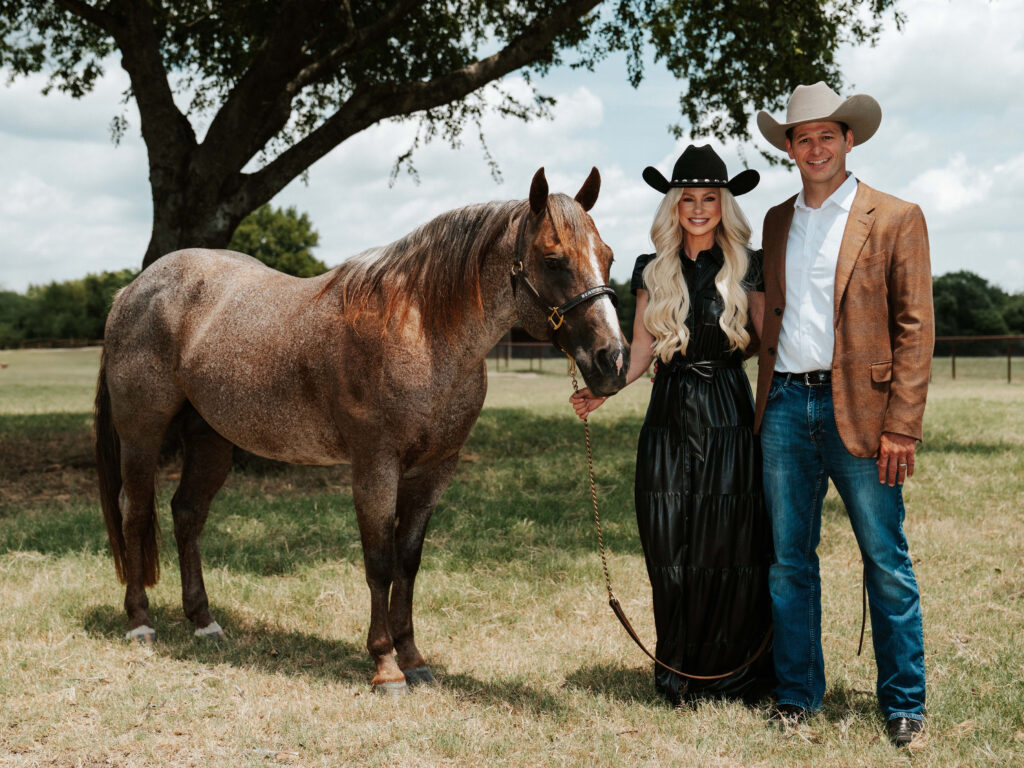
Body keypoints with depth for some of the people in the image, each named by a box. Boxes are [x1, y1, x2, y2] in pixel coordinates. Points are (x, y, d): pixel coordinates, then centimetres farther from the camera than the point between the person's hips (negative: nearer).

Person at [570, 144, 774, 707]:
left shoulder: (746, 270, 3)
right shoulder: (653, 272, 8)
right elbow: (639, 353, 7)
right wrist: (601, 391, -10)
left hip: (728, 418, -2)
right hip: (669, 419, 2)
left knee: (730, 549, 1)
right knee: (670, 551, 3)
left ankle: (729, 676, 14)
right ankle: (678, 676, 15)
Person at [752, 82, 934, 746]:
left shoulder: (896, 219, 0)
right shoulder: (778, 222, 15)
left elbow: (915, 329, -5)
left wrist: (901, 426, -12)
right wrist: (765, 402, 9)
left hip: (856, 409, -4)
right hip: (785, 408, 5)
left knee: (887, 565, 1)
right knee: (789, 561, 8)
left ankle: (905, 705, 11)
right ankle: (798, 697, 18)